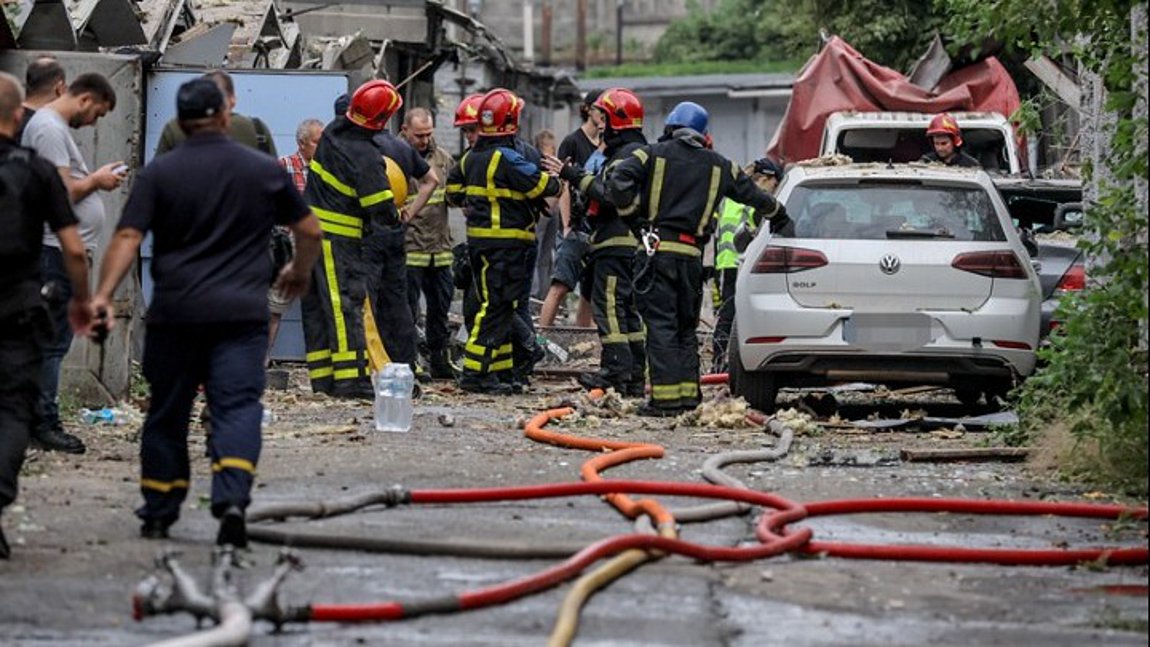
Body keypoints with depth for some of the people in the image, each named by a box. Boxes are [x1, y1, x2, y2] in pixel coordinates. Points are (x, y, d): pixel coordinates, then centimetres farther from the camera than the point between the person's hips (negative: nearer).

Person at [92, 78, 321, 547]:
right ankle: (232, 501, -25)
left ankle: (158, 513, 22)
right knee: (237, 407, -4)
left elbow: (128, 238, -9)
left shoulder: (159, 173, 1)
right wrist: (300, 272, 32)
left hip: (174, 314, 0)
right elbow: (309, 231, 14)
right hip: (242, 312, 0)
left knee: (167, 413, 12)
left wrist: (103, 294, -14)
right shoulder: (265, 170, 6)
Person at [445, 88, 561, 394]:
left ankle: (499, 368, 20)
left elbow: (453, 189, 19)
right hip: (506, 240, -9)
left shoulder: (471, 157, 10)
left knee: (495, 305, 16)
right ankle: (475, 372, -10)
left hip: (477, 239, 9)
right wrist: (558, 180, 4)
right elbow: (541, 185, -15)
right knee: (497, 307, -7)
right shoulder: (507, 158, -16)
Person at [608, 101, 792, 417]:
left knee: (660, 323, -5)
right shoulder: (719, 166, 15)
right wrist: (779, 216, 45)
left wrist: (631, 211, 6)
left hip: (658, 249, -3)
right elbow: (752, 194, 28)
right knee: (686, 326, 16)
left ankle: (666, 398, -12)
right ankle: (689, 393, 13)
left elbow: (618, 182, -10)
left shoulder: (652, 154, 4)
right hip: (692, 256, 3)